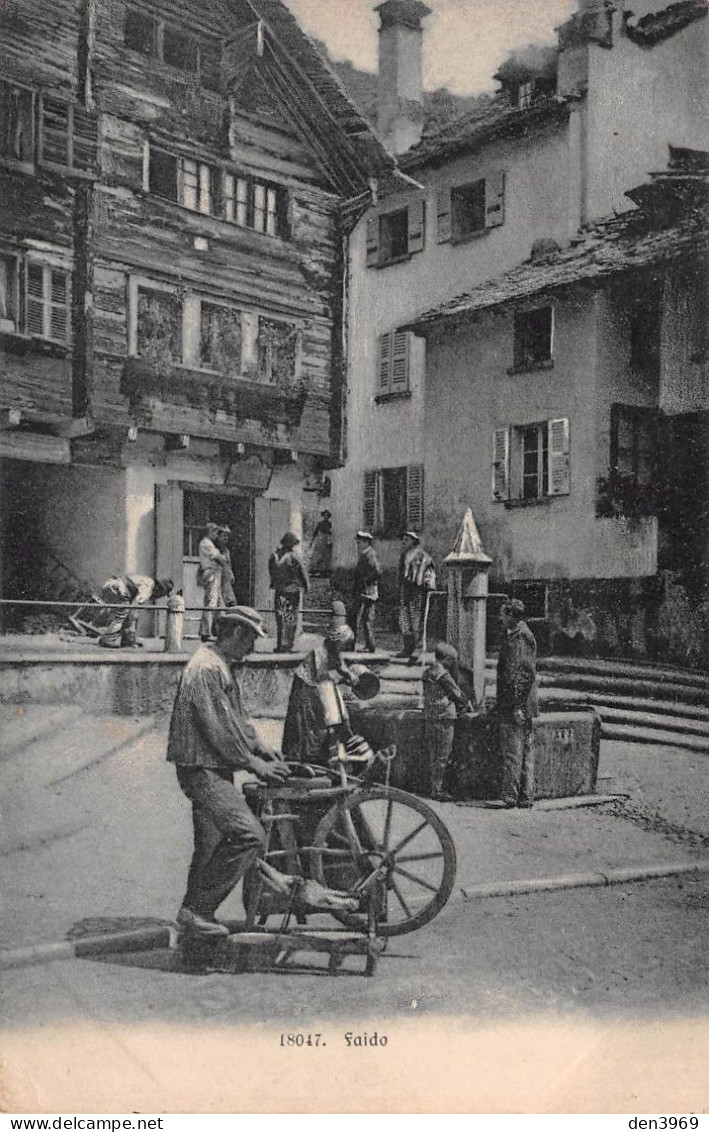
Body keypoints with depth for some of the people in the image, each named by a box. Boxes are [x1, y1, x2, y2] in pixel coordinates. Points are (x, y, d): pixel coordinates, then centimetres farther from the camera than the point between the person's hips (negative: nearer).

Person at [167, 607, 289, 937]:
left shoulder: (220, 666, 15)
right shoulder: (207, 669, -19)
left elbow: (233, 716, 23)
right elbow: (219, 727, -21)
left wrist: (256, 744, 11)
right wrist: (252, 763, -14)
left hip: (213, 769, 11)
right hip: (202, 769, -11)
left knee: (213, 843, 16)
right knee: (250, 835, -17)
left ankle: (194, 914, 27)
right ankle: (197, 909, -9)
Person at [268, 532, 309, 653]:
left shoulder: (274, 556, 2)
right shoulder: (294, 557, -12)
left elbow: (271, 573, 10)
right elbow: (302, 574, -6)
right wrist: (305, 587, 7)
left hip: (279, 590, 5)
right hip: (292, 590, -4)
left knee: (280, 618, 12)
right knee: (291, 619, 2)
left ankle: (280, 645, 14)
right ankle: (287, 646, 1)